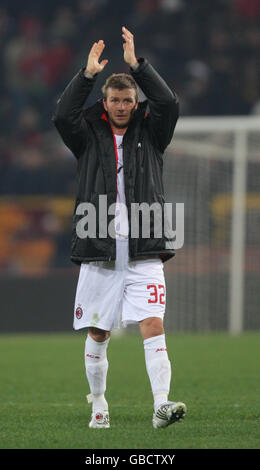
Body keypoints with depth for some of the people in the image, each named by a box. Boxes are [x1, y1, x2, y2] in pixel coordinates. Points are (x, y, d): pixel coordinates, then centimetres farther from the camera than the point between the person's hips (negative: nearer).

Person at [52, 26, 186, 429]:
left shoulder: (150, 134, 10)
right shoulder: (90, 136, 10)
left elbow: (169, 105, -7)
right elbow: (63, 115, -8)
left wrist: (136, 64, -10)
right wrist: (88, 74, -12)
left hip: (144, 252, -1)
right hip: (99, 251, 1)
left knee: (153, 325, -14)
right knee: (97, 333, 7)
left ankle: (161, 405, -21)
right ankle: (98, 406, 23)